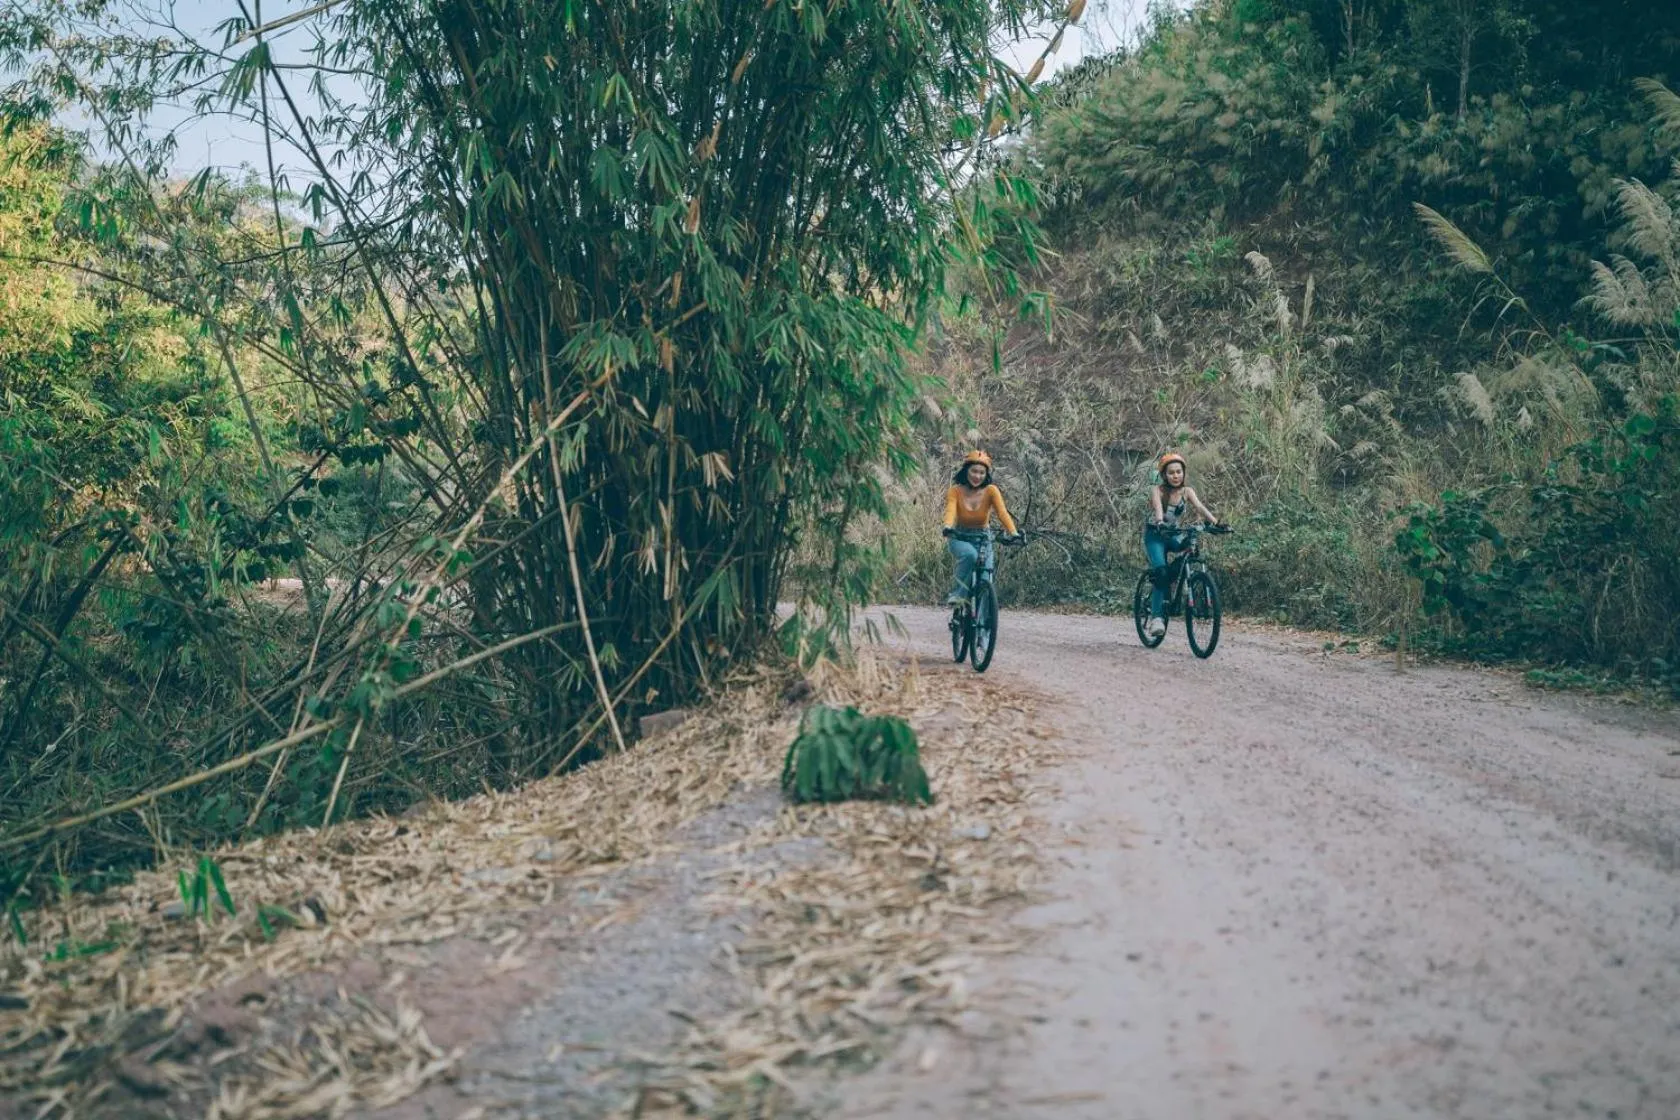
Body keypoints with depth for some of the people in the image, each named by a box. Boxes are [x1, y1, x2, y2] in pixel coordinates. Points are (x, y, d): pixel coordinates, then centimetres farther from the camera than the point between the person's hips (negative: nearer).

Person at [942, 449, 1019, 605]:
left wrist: (1013, 533, -40)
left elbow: (1002, 512, -23)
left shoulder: (991, 491, -11)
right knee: (969, 555, -36)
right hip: (959, 538, -2)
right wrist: (948, 527, -50)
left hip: (982, 539, 2)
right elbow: (950, 511, -28)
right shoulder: (955, 491, -12)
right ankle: (956, 594, -23)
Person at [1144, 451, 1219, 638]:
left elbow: (1199, 507, -21)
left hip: (1176, 535, 3)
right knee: (1161, 572, -25)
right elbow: (1158, 507, -33)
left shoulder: (1187, 491, -4)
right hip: (1155, 535, -3)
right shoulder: (1157, 490, -13)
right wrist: (1160, 522, -55)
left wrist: (1214, 521, -39)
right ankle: (1156, 617, -23)